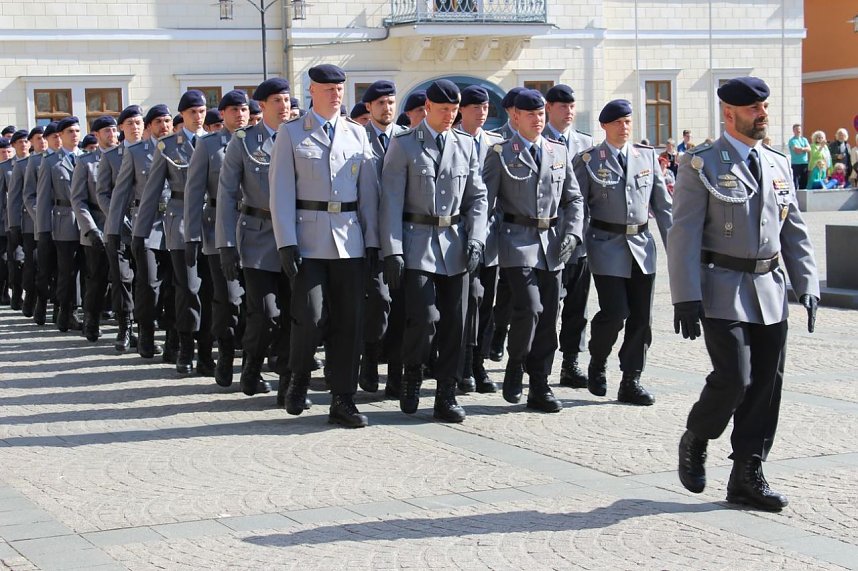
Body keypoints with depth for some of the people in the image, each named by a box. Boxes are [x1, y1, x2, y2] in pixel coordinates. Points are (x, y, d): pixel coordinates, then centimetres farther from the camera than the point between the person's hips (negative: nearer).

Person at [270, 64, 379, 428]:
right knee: (310, 317, -10)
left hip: (349, 238, 3)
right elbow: (281, 192, -2)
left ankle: (343, 401, 9)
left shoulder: (357, 134, 12)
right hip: (308, 238, -3)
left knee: (348, 321, 2)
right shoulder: (291, 134, 4)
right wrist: (286, 243, -10)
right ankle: (299, 379, 17)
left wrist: (372, 240, 4)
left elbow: (369, 191, 11)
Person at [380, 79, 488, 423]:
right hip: (417, 243, -4)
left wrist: (476, 239, -2)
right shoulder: (403, 145, 0)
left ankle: (446, 398, 10)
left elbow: (477, 197, 13)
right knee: (425, 318, -15)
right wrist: (392, 251, -11)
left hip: (455, 244, 4)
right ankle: (412, 373, 13)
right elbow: (391, 201, -4)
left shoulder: (466, 145, 11)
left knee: (455, 324, 2)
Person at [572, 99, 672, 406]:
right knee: (615, 312, -12)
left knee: (641, 316, 3)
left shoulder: (647, 156, 9)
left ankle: (631, 381, 12)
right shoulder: (589, 160, -1)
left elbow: (662, 203, 10)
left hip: (641, 244, 4)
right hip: (607, 244, -4)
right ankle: (597, 364, 15)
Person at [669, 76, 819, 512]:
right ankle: (694, 443, 14)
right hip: (723, 291, -6)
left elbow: (794, 231, 17)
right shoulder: (701, 166, -4)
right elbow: (684, 235, -9)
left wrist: (807, 285, 8)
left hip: (770, 294, 6)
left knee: (767, 385, 4)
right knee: (734, 379, -14)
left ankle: (747, 476, 13)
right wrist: (686, 298, -16)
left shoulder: (778, 165, 14)